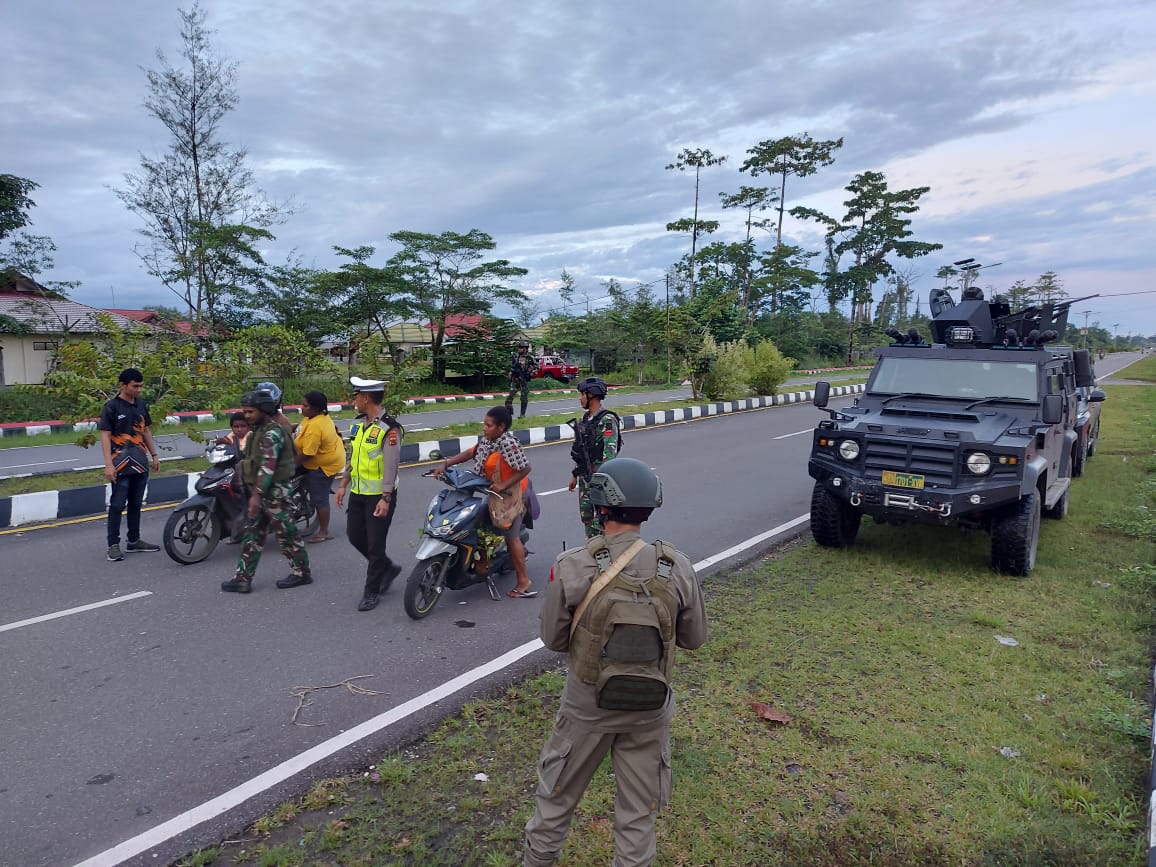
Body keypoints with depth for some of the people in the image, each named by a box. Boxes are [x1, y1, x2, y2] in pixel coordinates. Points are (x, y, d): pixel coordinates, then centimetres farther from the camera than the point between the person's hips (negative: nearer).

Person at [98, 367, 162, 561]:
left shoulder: (141, 404, 10)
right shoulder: (111, 407, -9)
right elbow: (105, 436, -12)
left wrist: (153, 455, 17)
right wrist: (108, 464, -19)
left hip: (140, 464, 6)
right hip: (121, 465, -6)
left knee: (136, 504, 13)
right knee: (117, 505, -4)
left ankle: (134, 541, 22)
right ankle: (113, 545, 1)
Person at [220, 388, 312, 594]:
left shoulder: (272, 433, -18)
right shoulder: (260, 430, 15)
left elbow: (267, 466, -25)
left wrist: (256, 494, -29)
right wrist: (255, 493, 23)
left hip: (275, 491, -10)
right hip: (261, 492, 10)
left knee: (286, 533, 1)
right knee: (252, 534, 8)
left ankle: (301, 572, 14)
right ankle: (242, 578, 11)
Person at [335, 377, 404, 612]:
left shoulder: (389, 429, -18)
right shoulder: (359, 426, 9)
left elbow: (391, 466, -21)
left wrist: (386, 498, -24)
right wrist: (343, 485, 16)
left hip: (379, 496, -8)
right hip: (358, 494, 8)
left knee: (375, 544, 1)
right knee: (355, 536, 14)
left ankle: (372, 591, 15)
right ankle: (388, 567, 33)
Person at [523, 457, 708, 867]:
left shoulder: (572, 567, -20)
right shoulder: (678, 568, -14)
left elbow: (553, 638, -8)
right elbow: (695, 638, -2)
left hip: (587, 705, -1)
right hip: (650, 709, 1)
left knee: (557, 795, 24)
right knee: (639, 811, 21)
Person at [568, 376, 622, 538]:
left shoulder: (607, 420, -14)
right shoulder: (586, 418, 13)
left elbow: (610, 453, -20)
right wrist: (575, 474, 20)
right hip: (585, 476, 9)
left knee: (600, 518, -6)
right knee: (586, 516, 13)